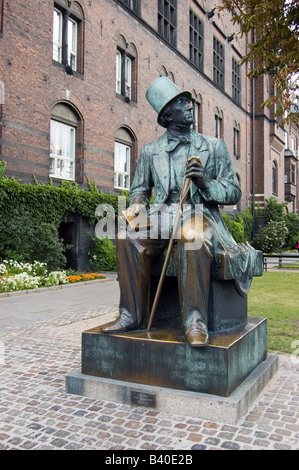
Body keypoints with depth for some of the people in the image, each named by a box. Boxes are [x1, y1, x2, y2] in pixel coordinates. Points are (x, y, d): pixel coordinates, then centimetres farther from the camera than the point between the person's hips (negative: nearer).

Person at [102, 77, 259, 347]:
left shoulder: (214, 146, 12)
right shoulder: (150, 152, 16)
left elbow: (234, 193, 8)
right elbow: (140, 188, 21)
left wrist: (205, 182, -12)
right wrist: (137, 203, -4)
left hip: (200, 215, -2)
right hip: (162, 217, 2)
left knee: (191, 236, -39)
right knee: (129, 236, -29)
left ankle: (195, 320, -35)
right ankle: (133, 314, -19)